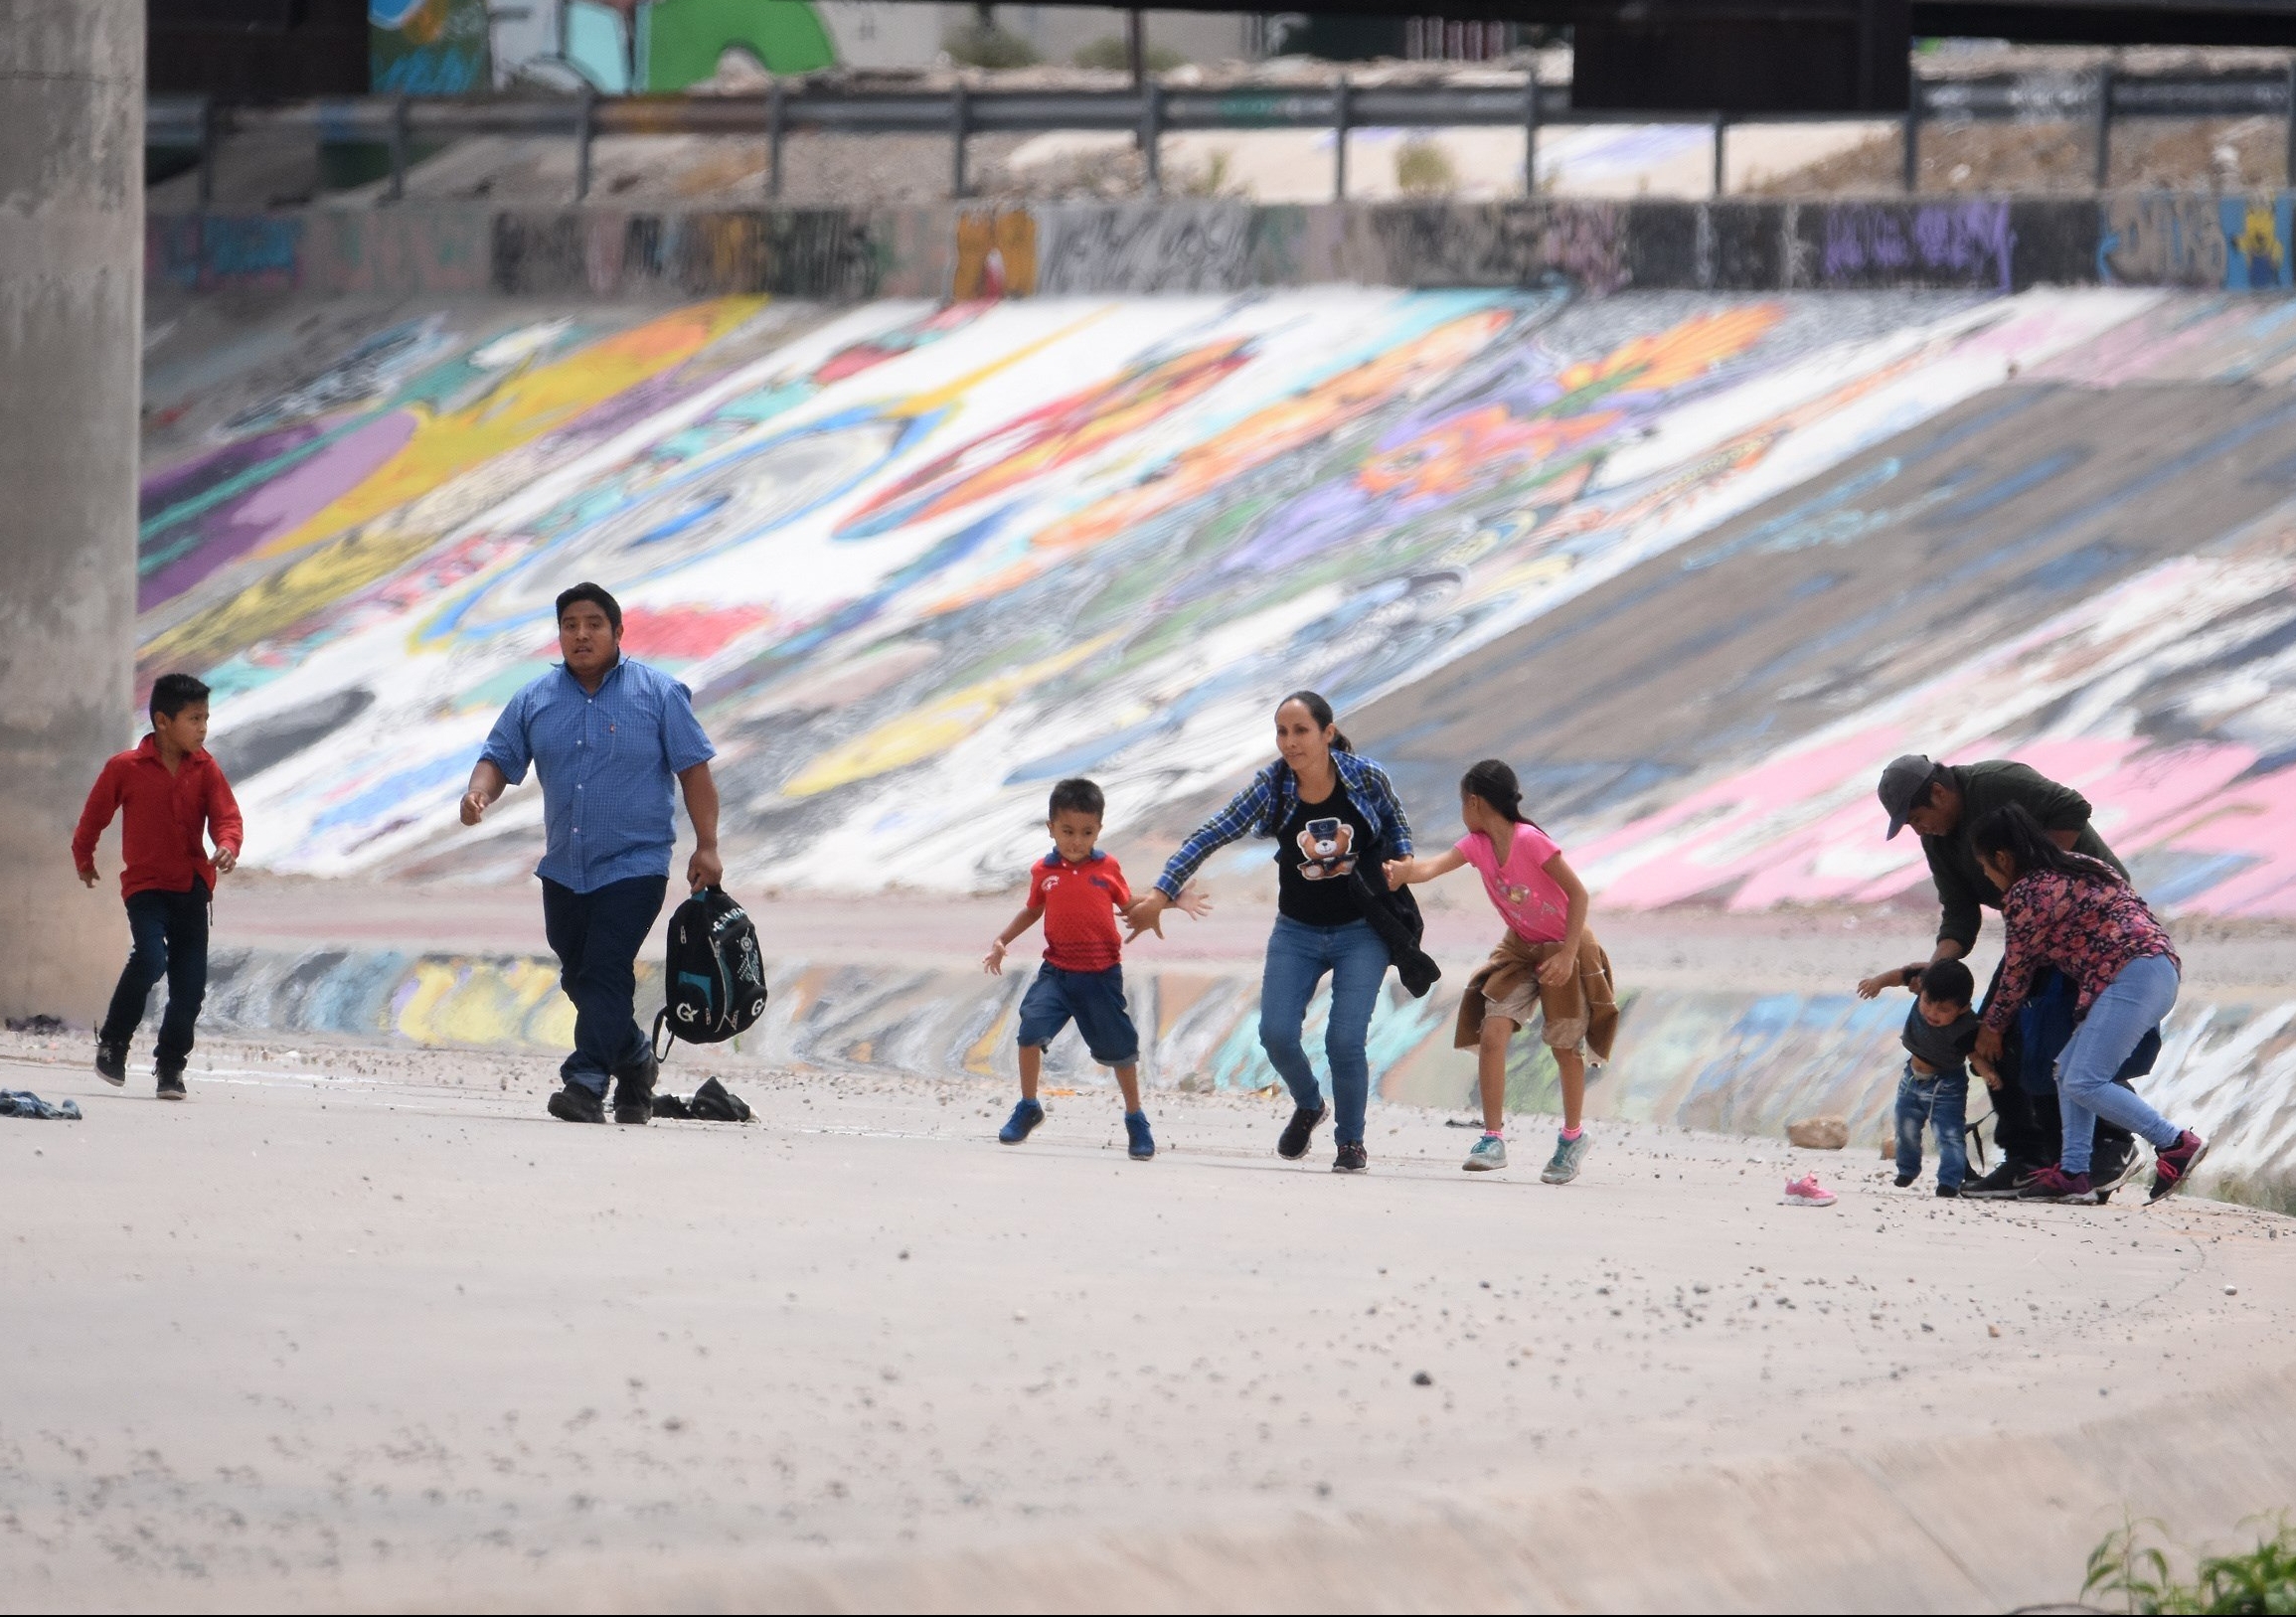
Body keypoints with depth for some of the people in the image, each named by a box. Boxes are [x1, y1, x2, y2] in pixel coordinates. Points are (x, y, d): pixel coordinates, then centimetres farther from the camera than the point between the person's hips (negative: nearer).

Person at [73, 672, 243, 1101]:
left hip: (192, 885, 3)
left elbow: (225, 815, -5)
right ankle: (113, 1043, -4)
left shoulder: (205, 770, 2)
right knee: (150, 959, -24)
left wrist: (227, 846, -26)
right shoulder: (125, 768, -6)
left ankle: (170, 1066, 15)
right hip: (145, 884, -3)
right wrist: (83, 858, 19)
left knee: (190, 983, 0)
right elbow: (95, 815, 8)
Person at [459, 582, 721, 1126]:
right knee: (578, 978, 13)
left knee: (606, 972, -17)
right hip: (564, 870, 5)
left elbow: (694, 770, -2)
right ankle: (634, 1061, 34)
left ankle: (586, 1082, -21)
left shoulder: (658, 694, -2)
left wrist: (706, 847, -7)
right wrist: (479, 793, -15)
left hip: (633, 864, -5)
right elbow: (500, 757, 9)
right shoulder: (536, 701, 9)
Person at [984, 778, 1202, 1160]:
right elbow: (1033, 910, 18)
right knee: (1031, 1028, -17)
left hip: (1101, 974, -1)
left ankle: (1135, 1119, 25)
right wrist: (1001, 941, 12)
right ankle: (1028, 1107, 1)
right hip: (1056, 971, 1)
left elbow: (1129, 906, 10)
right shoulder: (1043, 871, 2)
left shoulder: (1107, 868, -2)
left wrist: (1174, 899, -1)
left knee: (1118, 1046, 6)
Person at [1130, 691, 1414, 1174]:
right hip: (1297, 931, 2)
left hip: (1361, 932, -2)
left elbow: (1394, 823, 7)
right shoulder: (1272, 788, -14)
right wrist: (1162, 893, -25)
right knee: (1276, 1034, -10)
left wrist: (1401, 862, -10)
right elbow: (1212, 835, -18)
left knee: (1345, 1039, -13)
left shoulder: (1366, 779, -15)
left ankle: (1351, 1141, 11)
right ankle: (1308, 1107, 23)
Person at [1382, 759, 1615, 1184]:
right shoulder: (1478, 844, -8)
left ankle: (1572, 1137, 24)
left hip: (1564, 947, -6)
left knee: (1566, 1046, 3)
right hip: (1520, 948, 6)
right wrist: (1405, 871, -47)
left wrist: (1567, 955, -25)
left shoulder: (1530, 841, -26)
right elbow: (1435, 866, -24)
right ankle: (1493, 1139, -7)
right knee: (1490, 1035, -11)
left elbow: (1578, 894, -22)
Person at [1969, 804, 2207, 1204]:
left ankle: (2175, 1144, -15)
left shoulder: (2025, 896, -3)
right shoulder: (2078, 867, 24)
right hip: (2161, 971, 10)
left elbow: (2017, 973, 6)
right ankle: (2073, 1174, 5)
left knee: (2083, 1084, -14)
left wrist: (1992, 1028, 23)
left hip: (2132, 975, -10)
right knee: (2068, 1069, 12)